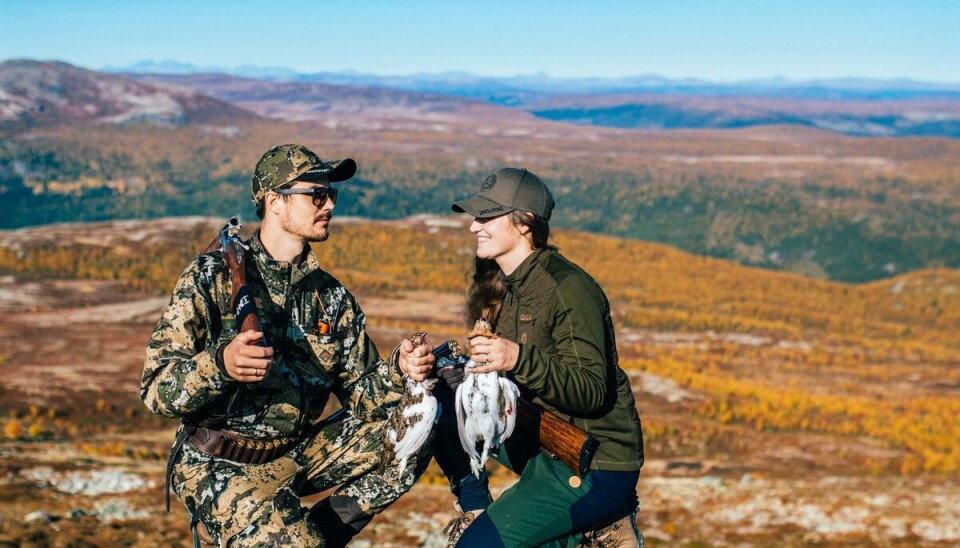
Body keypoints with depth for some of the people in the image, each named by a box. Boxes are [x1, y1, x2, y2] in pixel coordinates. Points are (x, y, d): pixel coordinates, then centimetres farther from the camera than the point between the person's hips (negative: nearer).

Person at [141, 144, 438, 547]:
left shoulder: (332, 297, 6)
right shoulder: (212, 276, -10)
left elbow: (361, 395, 4)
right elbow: (156, 388, -16)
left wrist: (399, 371, -17)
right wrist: (219, 363, -35)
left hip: (297, 451, 6)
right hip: (220, 463, -6)